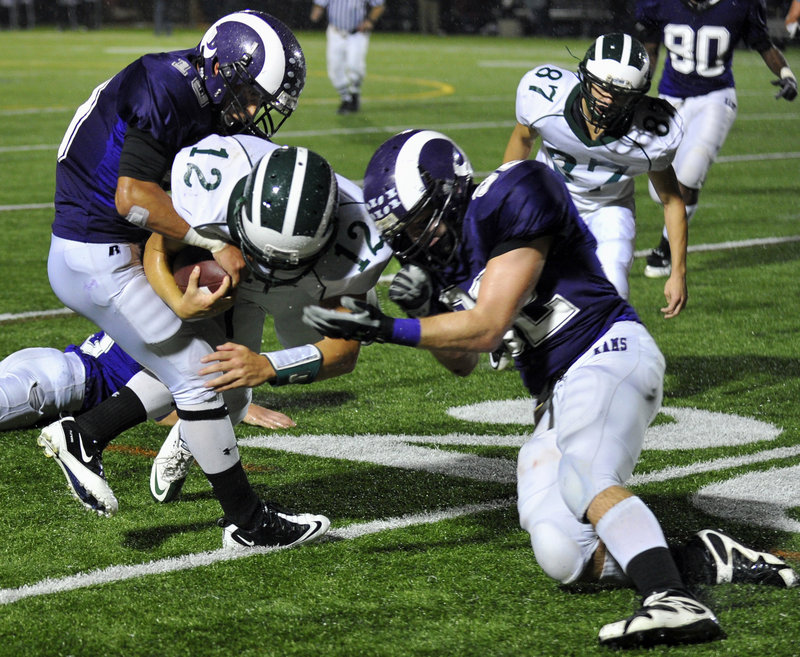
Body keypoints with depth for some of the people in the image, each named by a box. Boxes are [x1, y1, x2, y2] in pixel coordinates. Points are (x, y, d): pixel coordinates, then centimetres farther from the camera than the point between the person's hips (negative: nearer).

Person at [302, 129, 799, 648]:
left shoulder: (510, 201, -13)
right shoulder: (442, 253, 13)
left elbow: (486, 328, -16)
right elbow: (463, 363, 21)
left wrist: (389, 330, -15)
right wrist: (427, 306, 2)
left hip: (609, 351, -9)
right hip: (558, 396, 9)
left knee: (583, 481, -36)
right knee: (562, 558, -11)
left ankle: (676, 603, -50)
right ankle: (707, 561, -9)